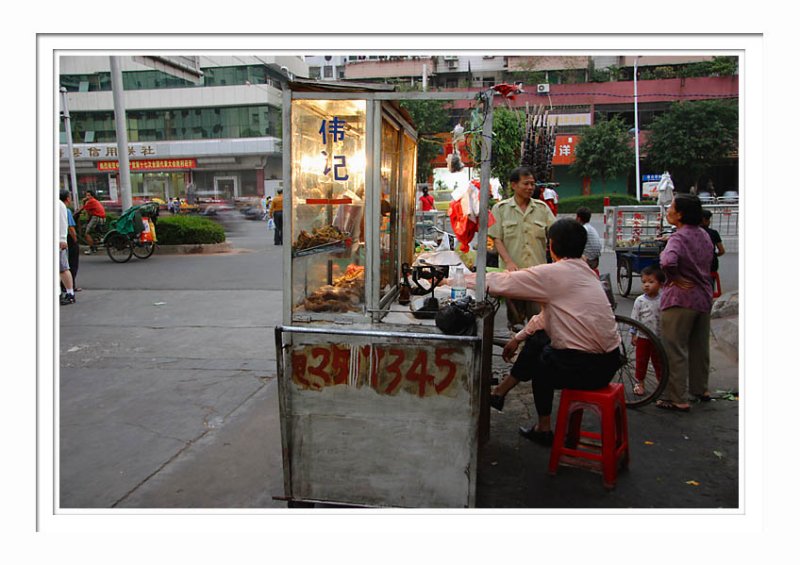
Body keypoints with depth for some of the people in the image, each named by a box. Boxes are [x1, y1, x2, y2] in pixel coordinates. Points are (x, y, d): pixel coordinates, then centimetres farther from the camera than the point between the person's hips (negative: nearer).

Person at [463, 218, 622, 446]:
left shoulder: (555, 273, -15)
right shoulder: (583, 271, 12)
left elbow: (500, 283, -14)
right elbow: (548, 314, 18)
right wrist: (518, 338, 23)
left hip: (586, 367, -7)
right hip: (607, 360, 7)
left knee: (539, 364, 20)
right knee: (537, 338, 18)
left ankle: (543, 428, 36)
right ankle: (501, 391, 28)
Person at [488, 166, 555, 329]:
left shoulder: (542, 208, 9)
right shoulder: (500, 208, 5)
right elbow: (496, 238, -1)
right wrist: (509, 262, -15)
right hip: (512, 272, -1)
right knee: (515, 317, 8)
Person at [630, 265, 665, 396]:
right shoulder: (640, 300, -9)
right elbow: (634, 319, -5)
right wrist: (633, 334, -6)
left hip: (659, 337, 1)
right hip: (643, 337, 0)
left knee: (659, 361, 14)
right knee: (641, 360, 8)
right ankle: (639, 383, 19)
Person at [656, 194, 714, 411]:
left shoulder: (679, 237, -19)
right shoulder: (704, 235, 8)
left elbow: (668, 262, -37)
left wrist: (674, 278, -18)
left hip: (680, 298, -8)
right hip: (704, 297, 9)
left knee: (675, 350, -1)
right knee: (699, 347, 20)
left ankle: (678, 399, 3)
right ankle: (701, 389, 35)